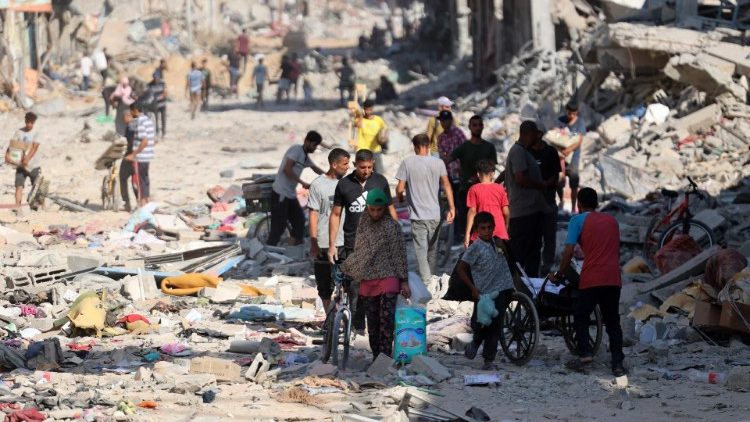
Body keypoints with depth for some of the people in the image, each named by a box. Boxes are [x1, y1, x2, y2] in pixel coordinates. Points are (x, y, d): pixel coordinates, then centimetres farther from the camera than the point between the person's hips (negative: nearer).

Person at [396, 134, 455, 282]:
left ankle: (426, 281, -13)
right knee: (433, 250, 17)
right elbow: (447, 185, -5)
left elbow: (400, 189, -6)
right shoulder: (438, 163, 1)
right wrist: (451, 207, -5)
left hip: (417, 215, -3)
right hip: (435, 215, 3)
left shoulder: (407, 163, -6)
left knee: (421, 251, -3)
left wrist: (400, 198, 16)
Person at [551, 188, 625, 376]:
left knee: (580, 317, 11)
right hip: (613, 278, 4)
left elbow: (569, 251, -4)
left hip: (591, 279, -4)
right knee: (612, 322, 10)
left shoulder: (578, 220, 3)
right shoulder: (611, 220, 18)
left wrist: (559, 275, 7)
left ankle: (585, 352, -7)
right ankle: (618, 362, -1)